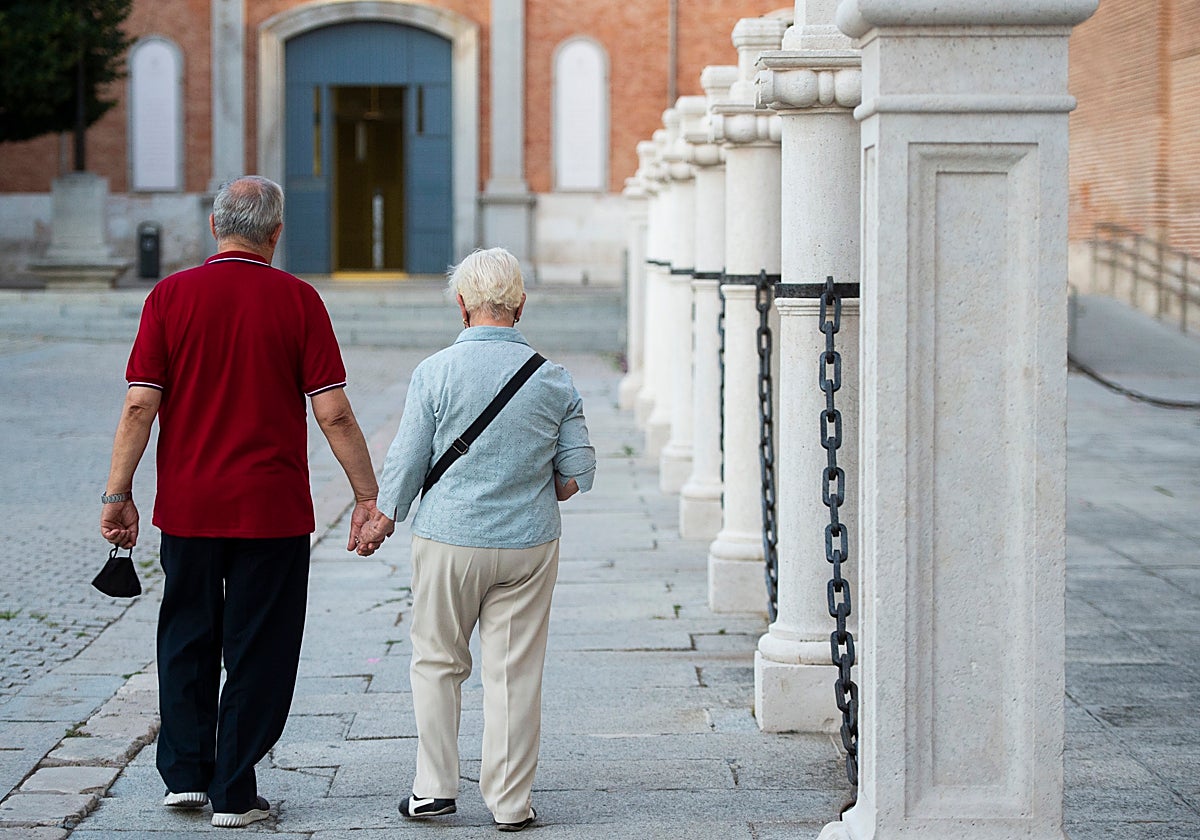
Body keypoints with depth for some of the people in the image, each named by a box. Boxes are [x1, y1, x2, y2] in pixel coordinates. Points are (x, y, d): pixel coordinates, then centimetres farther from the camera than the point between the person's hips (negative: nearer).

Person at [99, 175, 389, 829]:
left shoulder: (171, 296, -2)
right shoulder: (297, 300, -5)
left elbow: (139, 406, -6)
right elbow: (333, 414, -8)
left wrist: (118, 493, 0)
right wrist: (368, 496, 0)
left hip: (187, 506, 2)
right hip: (272, 509, -2)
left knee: (187, 640, 18)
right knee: (259, 651, 7)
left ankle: (185, 773, 17)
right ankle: (234, 793, 8)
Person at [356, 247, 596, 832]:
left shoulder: (435, 372, -9)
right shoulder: (552, 379, -2)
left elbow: (406, 462, -4)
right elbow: (577, 473, 1)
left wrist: (381, 521, 12)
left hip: (448, 539, -1)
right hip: (529, 544, 2)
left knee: (437, 662, 14)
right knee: (516, 673, 6)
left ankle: (434, 787, 15)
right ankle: (511, 802, 10)